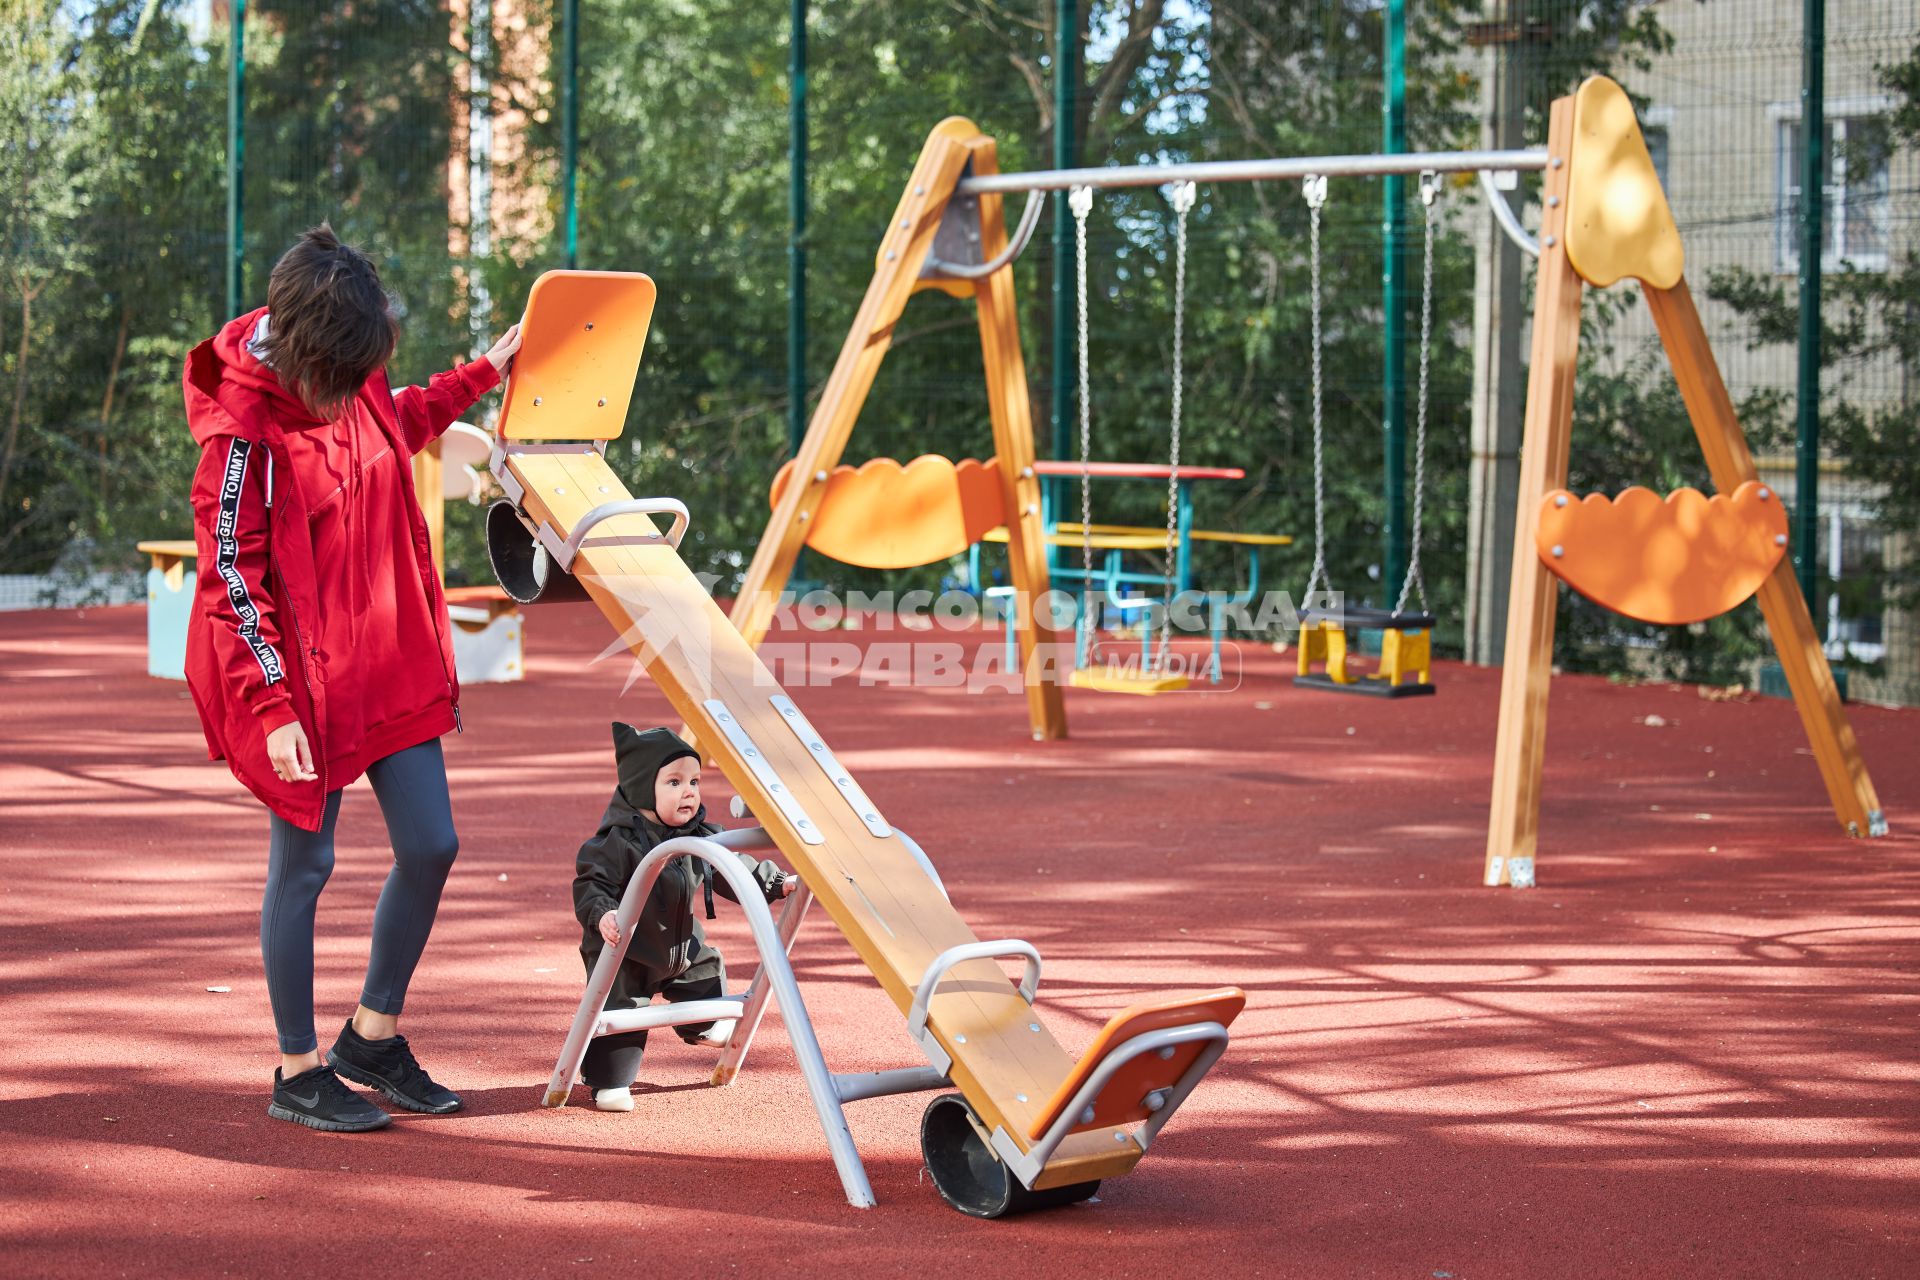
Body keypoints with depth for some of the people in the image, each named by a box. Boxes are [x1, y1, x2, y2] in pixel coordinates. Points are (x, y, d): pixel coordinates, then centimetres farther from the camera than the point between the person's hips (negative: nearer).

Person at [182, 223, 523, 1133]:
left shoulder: (355, 387, 1)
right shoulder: (244, 434, -20)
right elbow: (231, 580, -18)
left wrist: (483, 375, 27)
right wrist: (271, 708, -21)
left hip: (390, 664, 7)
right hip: (302, 678, -7)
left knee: (430, 847, 7)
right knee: (304, 867, 3)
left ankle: (374, 1035, 25)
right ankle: (298, 1073, 17)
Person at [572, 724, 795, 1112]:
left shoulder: (701, 836, -5)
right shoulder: (619, 841, -27)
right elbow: (590, 883, -29)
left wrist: (776, 882, 3)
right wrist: (602, 914, -46)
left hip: (681, 945, 7)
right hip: (624, 951, -7)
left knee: (707, 970, 25)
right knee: (620, 1011, -11)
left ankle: (702, 1026, 56)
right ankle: (609, 1083, -1)